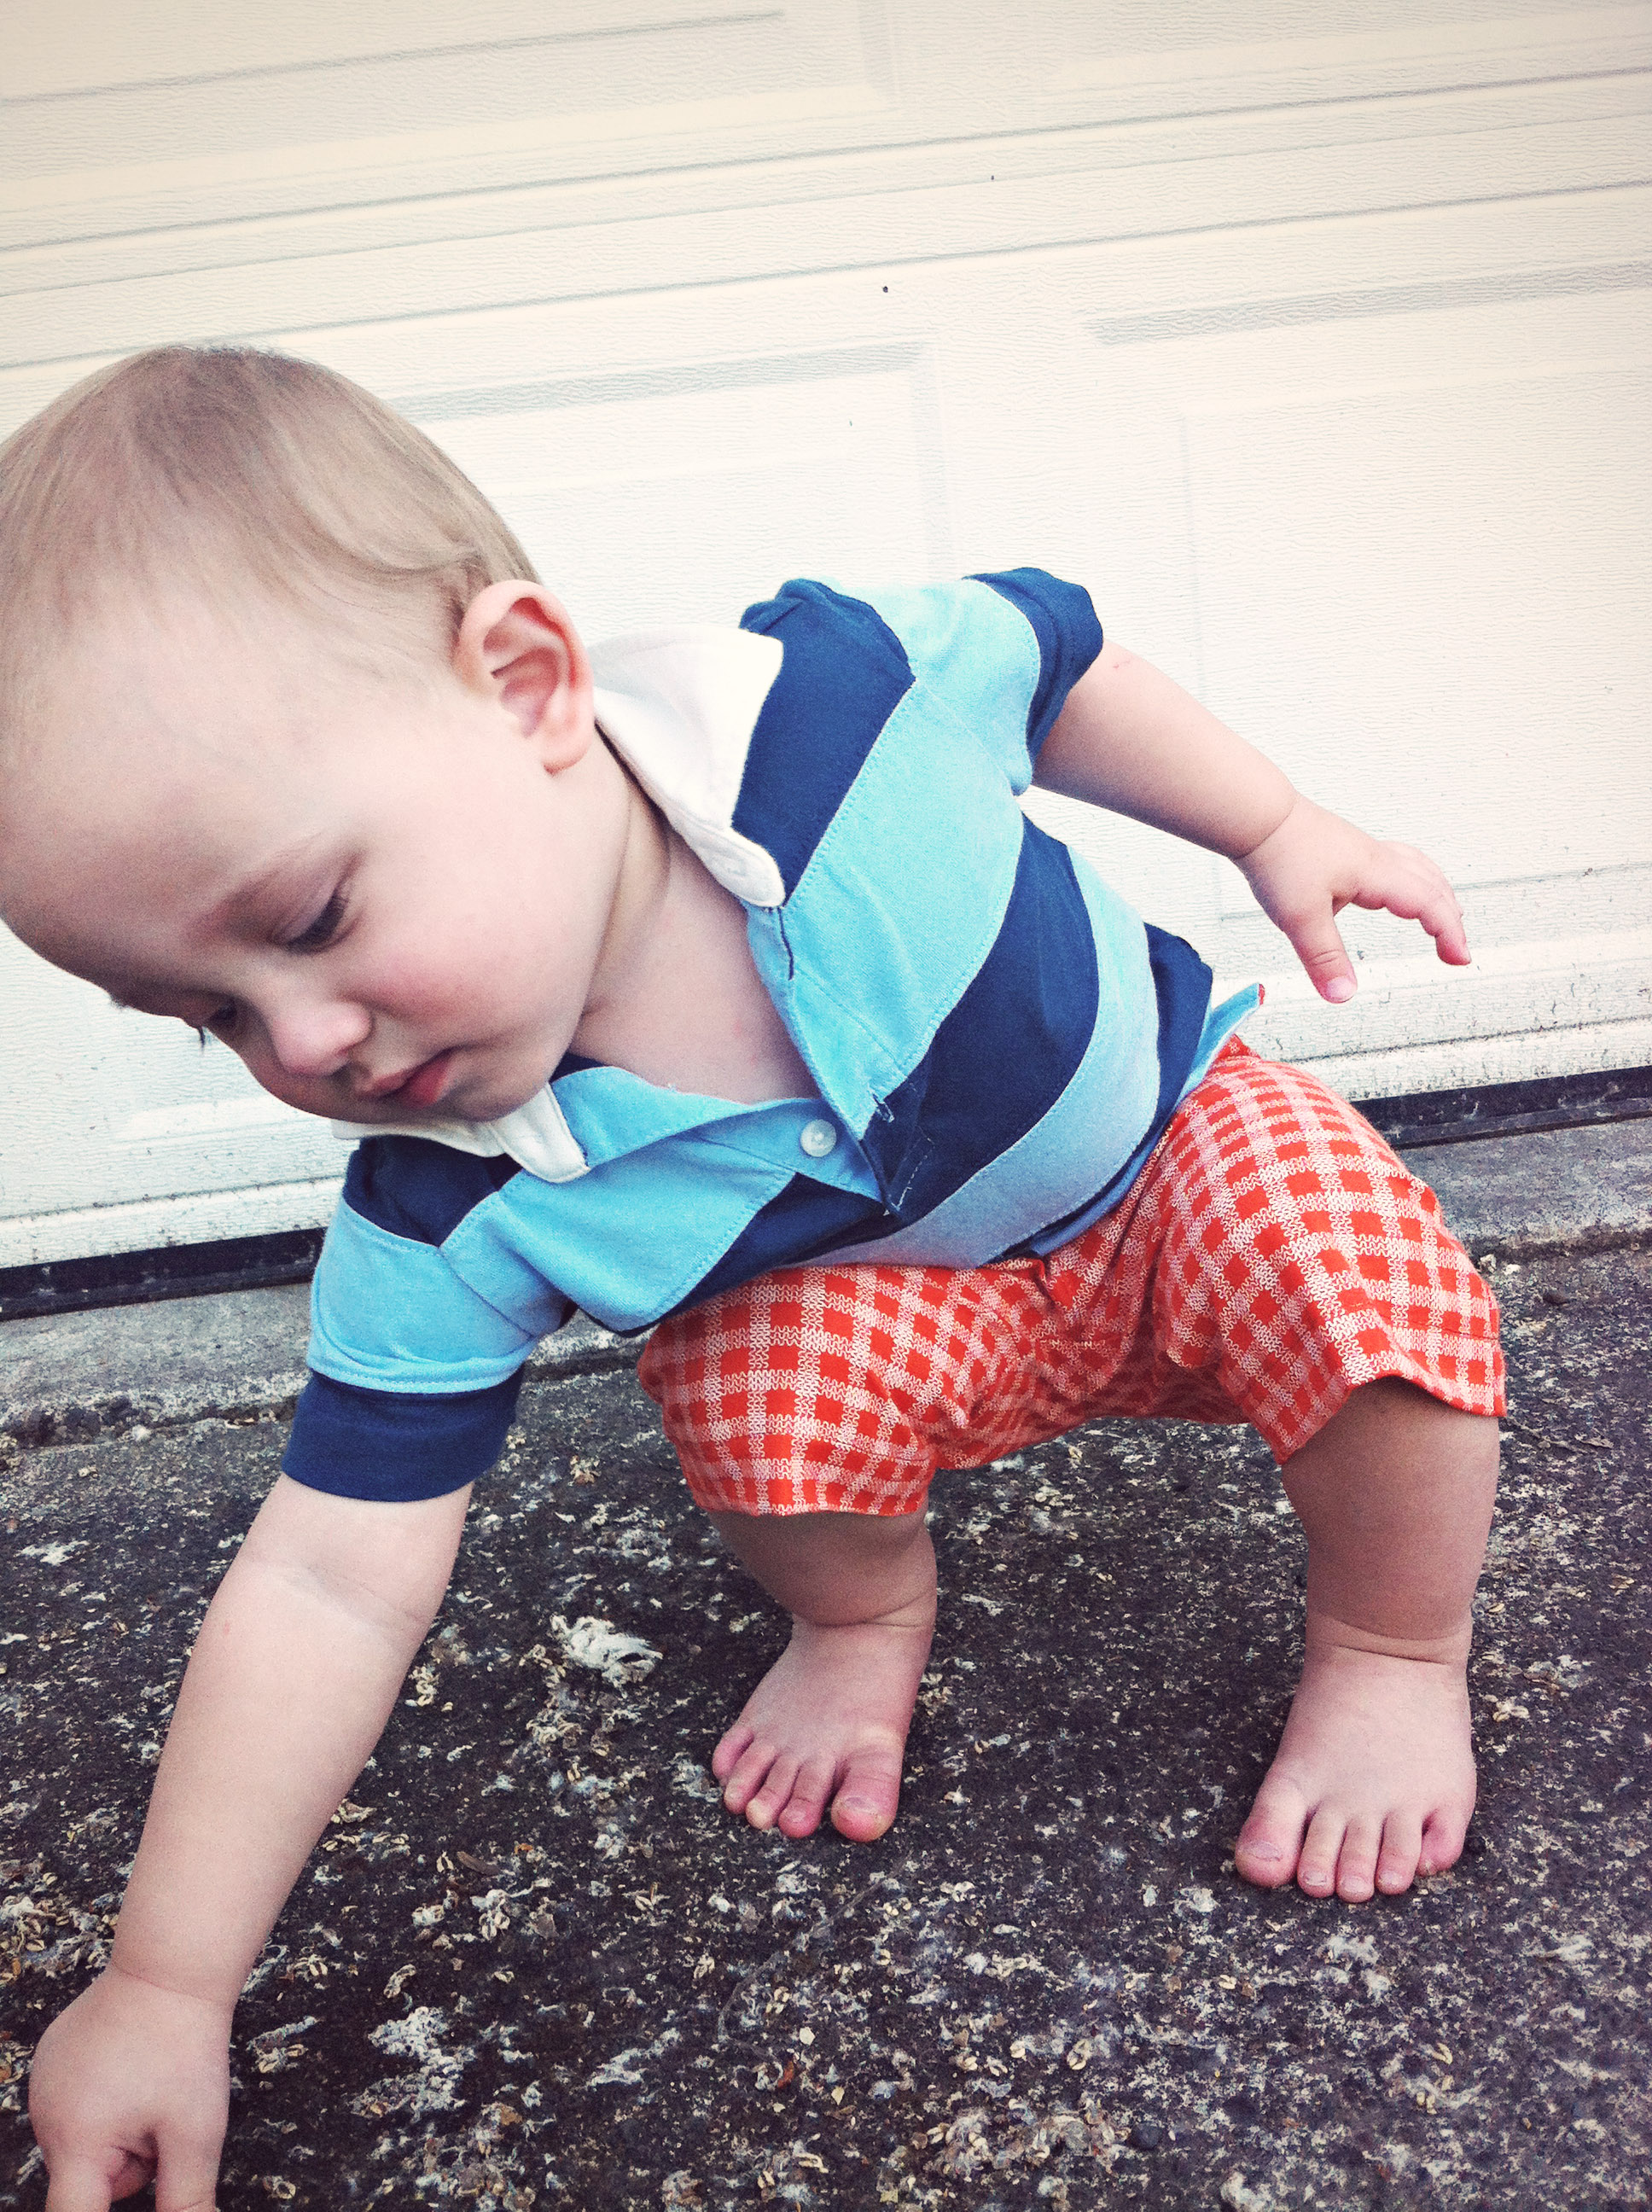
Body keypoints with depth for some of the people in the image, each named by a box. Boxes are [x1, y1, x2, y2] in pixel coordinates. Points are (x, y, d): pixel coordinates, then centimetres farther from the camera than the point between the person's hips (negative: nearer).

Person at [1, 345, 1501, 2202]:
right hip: (904, 1298, 1)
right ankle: (867, 1615, 5)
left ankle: (1392, 1646, 2)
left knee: (1367, 1289, -30)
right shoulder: (454, 1223, -29)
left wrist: (1277, 830, -3)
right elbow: (326, 1588, -23)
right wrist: (168, 1982, -22)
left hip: (1169, 1138, 0)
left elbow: (1047, 660, -10)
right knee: (763, 1382, -32)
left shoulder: (841, 690, -33)